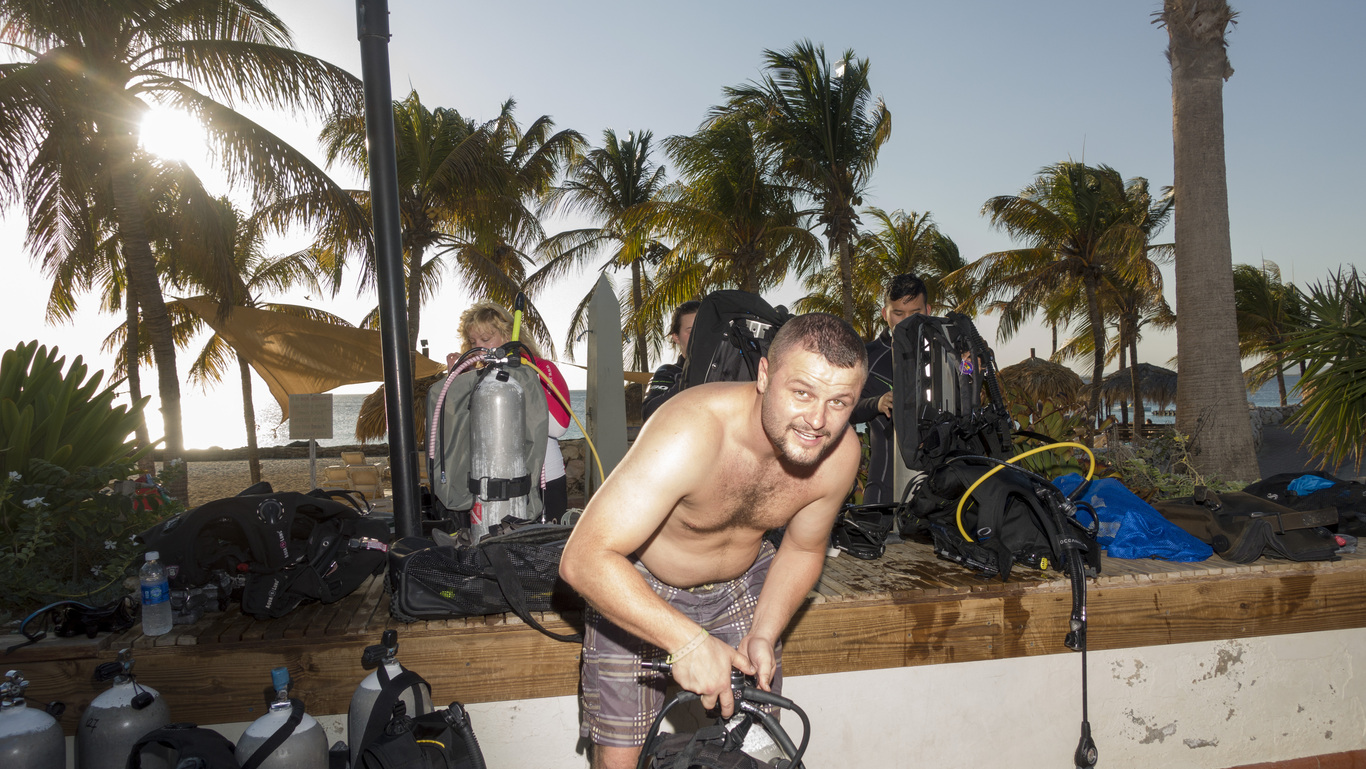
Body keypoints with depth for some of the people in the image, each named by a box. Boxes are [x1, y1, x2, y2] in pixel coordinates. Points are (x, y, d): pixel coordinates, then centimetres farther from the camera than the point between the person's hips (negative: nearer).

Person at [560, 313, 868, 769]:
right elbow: (583, 560, -40)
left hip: (741, 584, 4)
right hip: (638, 588, -4)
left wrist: (763, 636, -13)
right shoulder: (689, 434, -38)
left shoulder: (841, 453, -20)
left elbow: (802, 550, -1)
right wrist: (689, 642, -43)